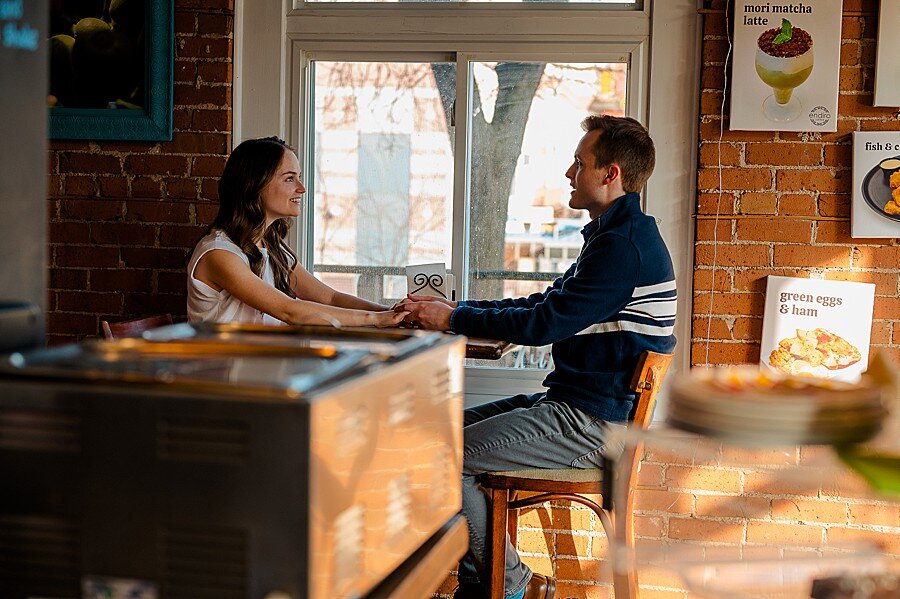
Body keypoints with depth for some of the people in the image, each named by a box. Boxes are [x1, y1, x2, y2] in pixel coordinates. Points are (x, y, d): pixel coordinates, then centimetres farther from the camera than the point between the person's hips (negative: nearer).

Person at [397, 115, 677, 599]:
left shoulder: (625, 245, -18)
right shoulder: (615, 236, 18)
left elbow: (546, 323, -21)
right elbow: (544, 304, 19)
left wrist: (454, 319, -10)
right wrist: (450, 309, 11)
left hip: (592, 423, -11)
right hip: (573, 403, 11)